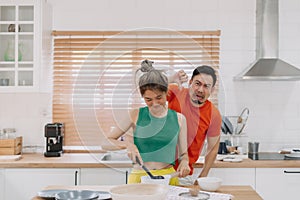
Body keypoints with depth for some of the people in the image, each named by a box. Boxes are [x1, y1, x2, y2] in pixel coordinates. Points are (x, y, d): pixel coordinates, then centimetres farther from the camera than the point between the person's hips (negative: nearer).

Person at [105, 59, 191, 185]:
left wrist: (184, 163, -5)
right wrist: (127, 144, -7)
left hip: (168, 176, 2)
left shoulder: (179, 119, 8)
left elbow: (183, 153, 16)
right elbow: (109, 139, 10)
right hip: (139, 176, -1)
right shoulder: (136, 116, 2)